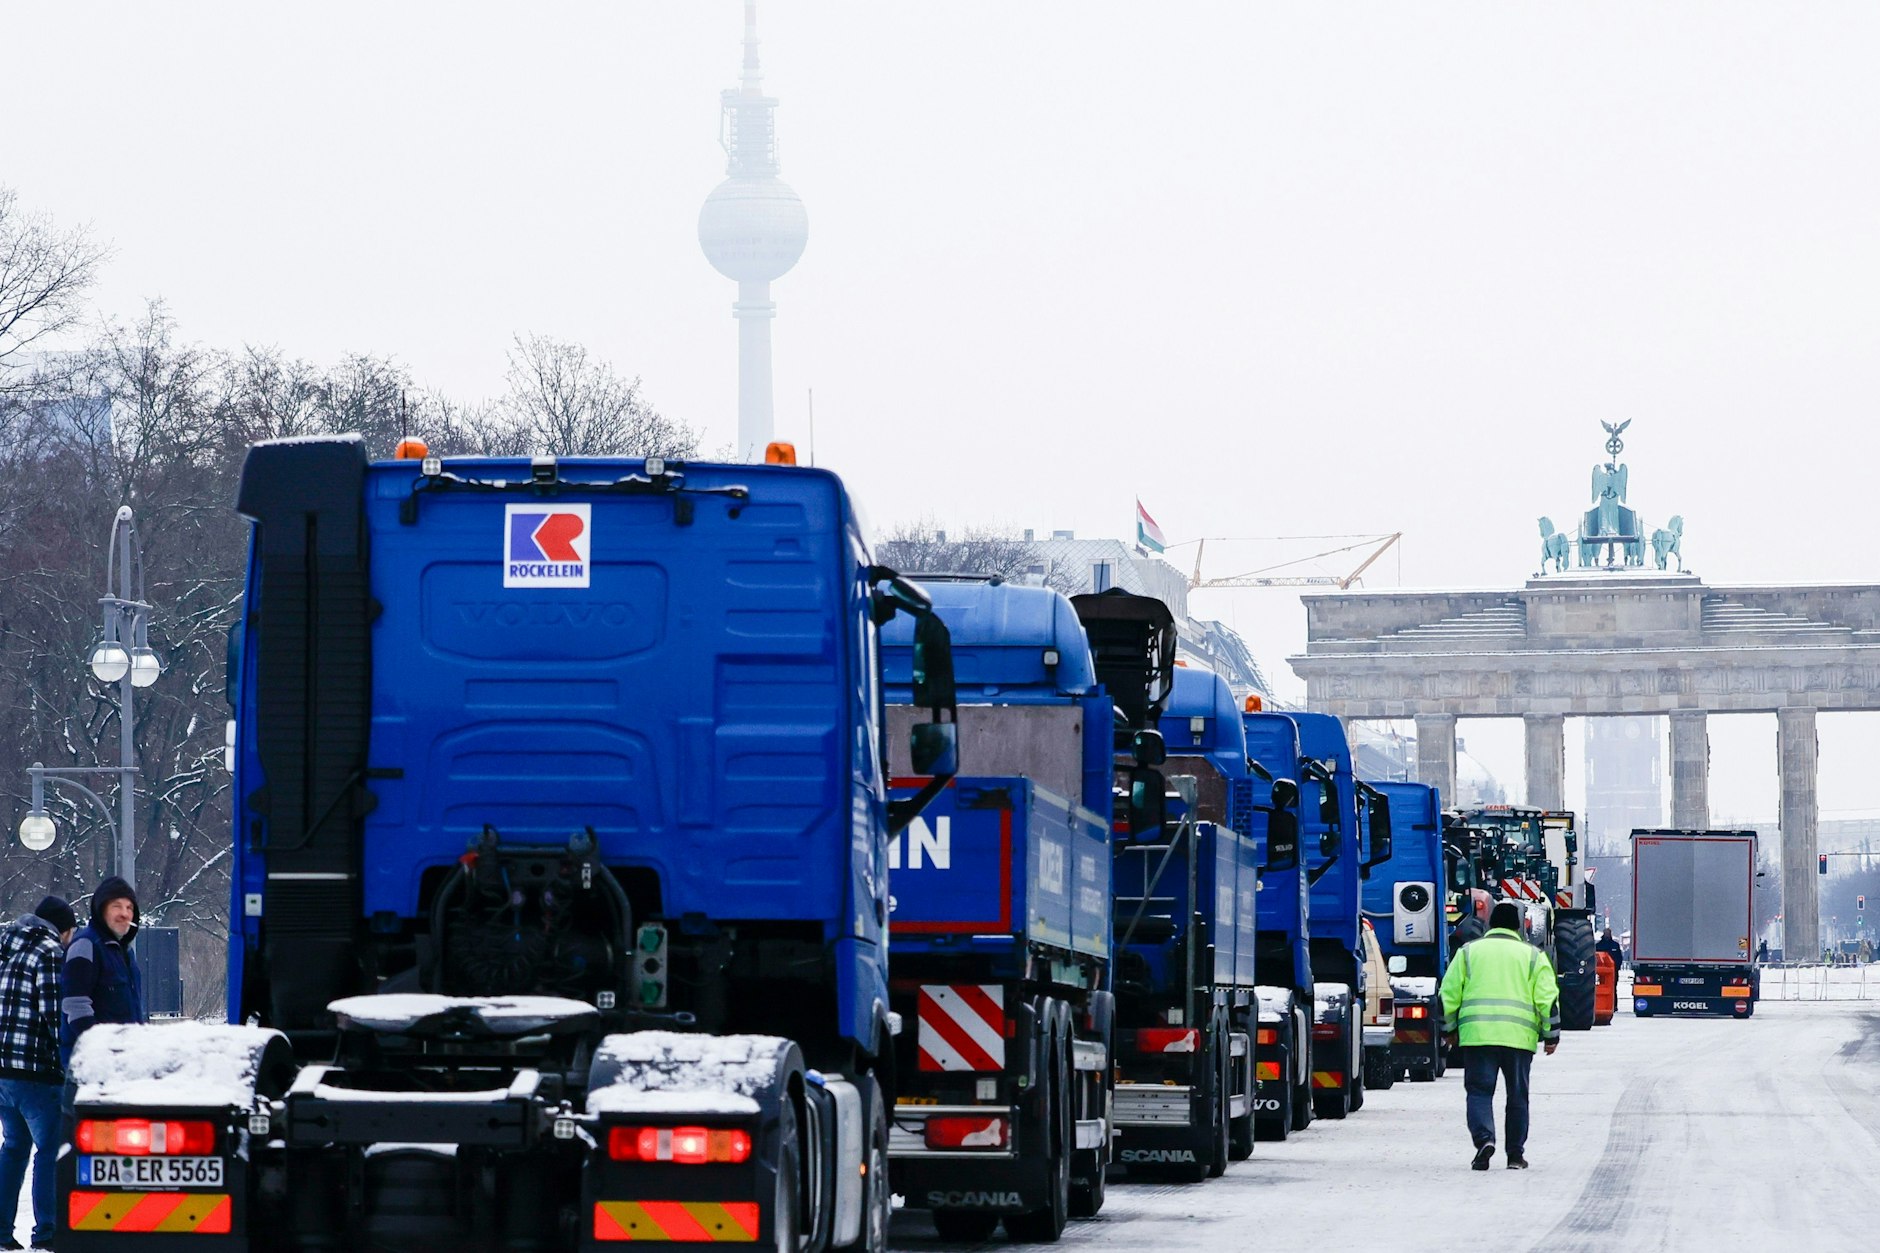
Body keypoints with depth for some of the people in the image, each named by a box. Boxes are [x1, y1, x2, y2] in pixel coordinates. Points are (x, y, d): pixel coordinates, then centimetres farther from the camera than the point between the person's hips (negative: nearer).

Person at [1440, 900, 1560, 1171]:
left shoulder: (1468, 952, 10)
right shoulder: (1532, 956, 9)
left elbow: (1449, 994, 9)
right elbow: (1547, 999, 3)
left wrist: (1449, 1029, 20)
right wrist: (1551, 1036, 10)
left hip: (1477, 1034, 0)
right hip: (1519, 1036, 0)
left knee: (1479, 1091, 1)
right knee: (1517, 1095, 10)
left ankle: (1484, 1138, -22)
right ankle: (1516, 1154, 12)